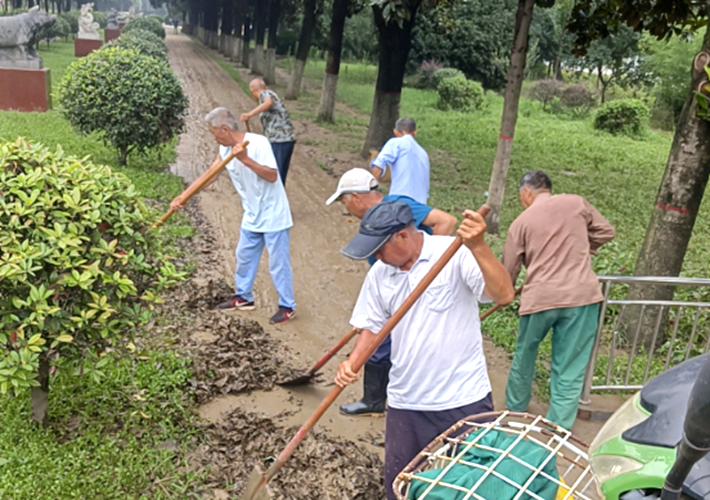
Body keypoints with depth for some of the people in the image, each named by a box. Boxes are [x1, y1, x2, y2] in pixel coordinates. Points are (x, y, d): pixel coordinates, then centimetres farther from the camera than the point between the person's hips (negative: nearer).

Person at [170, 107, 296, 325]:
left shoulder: (258, 143, -22)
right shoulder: (226, 150, 0)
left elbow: (272, 176, -27)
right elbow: (209, 176, 4)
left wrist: (246, 159, -35)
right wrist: (183, 197, -4)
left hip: (273, 215, -7)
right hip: (252, 216, 8)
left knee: (278, 263, 1)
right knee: (244, 257, 18)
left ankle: (287, 306, 14)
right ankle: (244, 297, 36)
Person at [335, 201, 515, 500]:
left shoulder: (457, 254, -15)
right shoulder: (379, 273, 1)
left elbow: (504, 295, -25)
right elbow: (373, 326, 9)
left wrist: (477, 247, -38)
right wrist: (353, 361, -8)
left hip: (464, 398, -4)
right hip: (405, 402, 4)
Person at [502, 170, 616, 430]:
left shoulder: (521, 222, 5)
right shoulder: (576, 203, 7)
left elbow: (508, 271, 8)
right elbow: (606, 231, 15)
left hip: (539, 299, 0)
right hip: (581, 295, 1)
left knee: (523, 361, 21)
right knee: (569, 371, 7)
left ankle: (513, 414, 39)